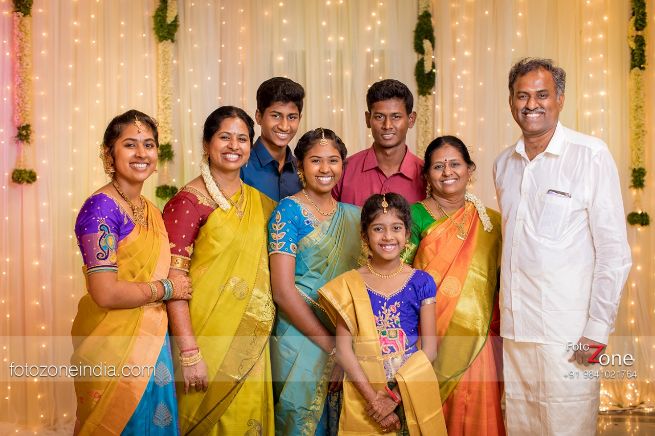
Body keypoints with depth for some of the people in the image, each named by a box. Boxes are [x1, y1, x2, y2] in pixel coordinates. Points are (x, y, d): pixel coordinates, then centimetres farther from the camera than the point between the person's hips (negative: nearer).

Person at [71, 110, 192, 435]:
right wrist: (166, 288, -11)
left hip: (152, 340, 8)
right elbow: (106, 294, -23)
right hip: (112, 344, -8)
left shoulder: (150, 209, 8)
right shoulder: (100, 208, -16)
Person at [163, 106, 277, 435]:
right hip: (207, 340, -5)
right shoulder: (188, 202, -10)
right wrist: (189, 353, -19)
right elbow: (174, 280, -15)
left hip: (251, 343, 5)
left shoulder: (260, 202, 8)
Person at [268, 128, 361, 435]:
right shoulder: (288, 211, -9)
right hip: (301, 338, -5)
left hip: (348, 341, 5)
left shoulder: (353, 215, 7)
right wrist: (330, 344, -15)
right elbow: (283, 290, -15)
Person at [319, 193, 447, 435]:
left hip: (411, 391, 1)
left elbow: (429, 349, -5)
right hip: (362, 394, 0)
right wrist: (373, 398, -15)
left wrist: (395, 395, -14)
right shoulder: (349, 285, -3)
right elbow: (343, 349, -6)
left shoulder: (421, 282, -2)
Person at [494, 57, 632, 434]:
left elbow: (614, 252, -8)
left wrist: (598, 328, -11)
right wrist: (501, 310, 13)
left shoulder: (591, 156, -7)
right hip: (514, 328, 5)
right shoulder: (504, 164, 10)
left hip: (567, 333, -5)